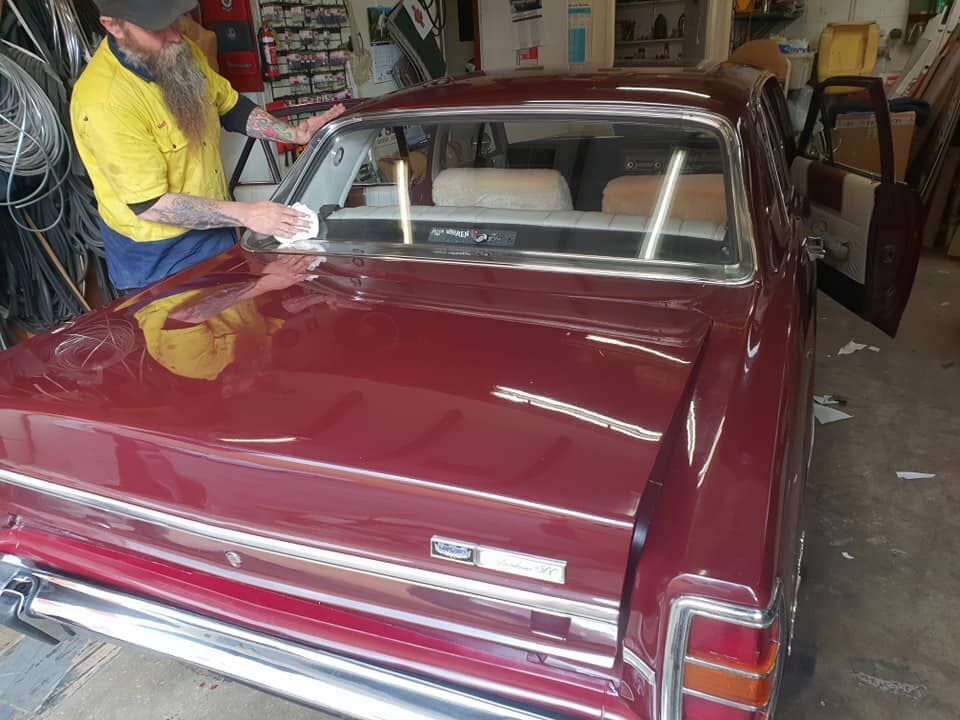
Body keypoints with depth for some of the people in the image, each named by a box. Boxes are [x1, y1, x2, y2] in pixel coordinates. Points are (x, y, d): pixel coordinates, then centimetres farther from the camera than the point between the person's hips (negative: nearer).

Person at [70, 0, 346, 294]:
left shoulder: (179, 51, -7)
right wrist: (243, 214, -32)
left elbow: (230, 107, 8)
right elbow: (148, 204, -28)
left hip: (214, 227, 7)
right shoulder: (103, 102, -29)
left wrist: (293, 134, -7)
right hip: (158, 256, -7)